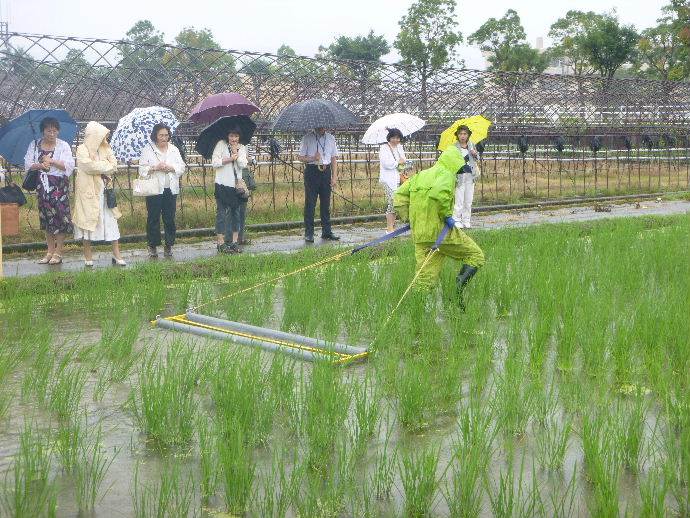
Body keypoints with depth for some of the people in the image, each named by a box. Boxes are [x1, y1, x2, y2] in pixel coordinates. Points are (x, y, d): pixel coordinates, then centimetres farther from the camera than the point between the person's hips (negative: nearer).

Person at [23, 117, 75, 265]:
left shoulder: (63, 146, 0)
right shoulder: (34, 145, 8)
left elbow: (69, 166, -8)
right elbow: (27, 164, 2)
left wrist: (52, 161, -18)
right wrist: (40, 166, -17)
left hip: (59, 186, -3)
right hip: (42, 186, 3)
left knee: (59, 216, -6)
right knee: (46, 217, 6)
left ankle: (58, 253, 0)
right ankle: (50, 251, 12)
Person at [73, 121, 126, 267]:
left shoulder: (105, 148, 12)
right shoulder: (82, 149, -4)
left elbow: (114, 164, 3)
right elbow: (89, 166, -18)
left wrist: (100, 168, -13)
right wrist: (106, 166, -7)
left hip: (104, 189, 5)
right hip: (88, 190, -5)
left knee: (111, 219, 1)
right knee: (88, 219, 0)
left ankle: (116, 255, 3)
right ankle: (88, 256, 8)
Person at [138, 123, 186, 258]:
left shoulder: (174, 149, 11)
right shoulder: (147, 150, 3)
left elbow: (182, 168, 10)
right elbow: (142, 170, 0)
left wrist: (171, 167, -8)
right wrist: (155, 168, -14)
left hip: (171, 189, 2)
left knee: (170, 218, 2)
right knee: (153, 218, 0)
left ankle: (168, 246, 10)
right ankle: (152, 247, 9)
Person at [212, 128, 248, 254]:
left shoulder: (242, 148, 10)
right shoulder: (221, 145, -1)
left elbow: (243, 164, -4)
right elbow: (214, 162, -9)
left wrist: (236, 152, -11)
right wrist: (230, 159, -11)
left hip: (236, 184, 4)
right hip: (222, 184, -4)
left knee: (236, 212, 7)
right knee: (222, 213, -2)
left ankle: (235, 242, 14)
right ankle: (220, 243, 2)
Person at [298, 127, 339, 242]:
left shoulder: (331, 138, 10)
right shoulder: (307, 138, 0)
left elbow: (334, 159, 11)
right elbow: (300, 157, 1)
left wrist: (334, 177, 5)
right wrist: (312, 158, -18)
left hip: (326, 172, 3)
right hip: (311, 171, -3)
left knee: (326, 203, 9)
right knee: (310, 203, -1)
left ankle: (326, 232, 17)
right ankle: (309, 233, 4)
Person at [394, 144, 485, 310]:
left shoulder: (420, 175, 18)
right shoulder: (447, 175, -5)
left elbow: (400, 195, 15)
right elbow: (440, 193, -27)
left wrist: (408, 218, 14)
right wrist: (447, 215, -16)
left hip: (420, 234, 7)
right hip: (441, 230, -7)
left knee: (425, 277, 11)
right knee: (475, 255, 6)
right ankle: (461, 283, -15)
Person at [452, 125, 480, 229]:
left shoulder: (471, 145, 9)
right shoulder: (454, 147, -4)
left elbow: (477, 159, 18)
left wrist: (475, 154, -3)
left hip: (470, 175, 4)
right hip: (460, 175, -4)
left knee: (468, 200, 7)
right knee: (459, 199, -4)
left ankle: (466, 220, 15)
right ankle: (457, 220, 5)